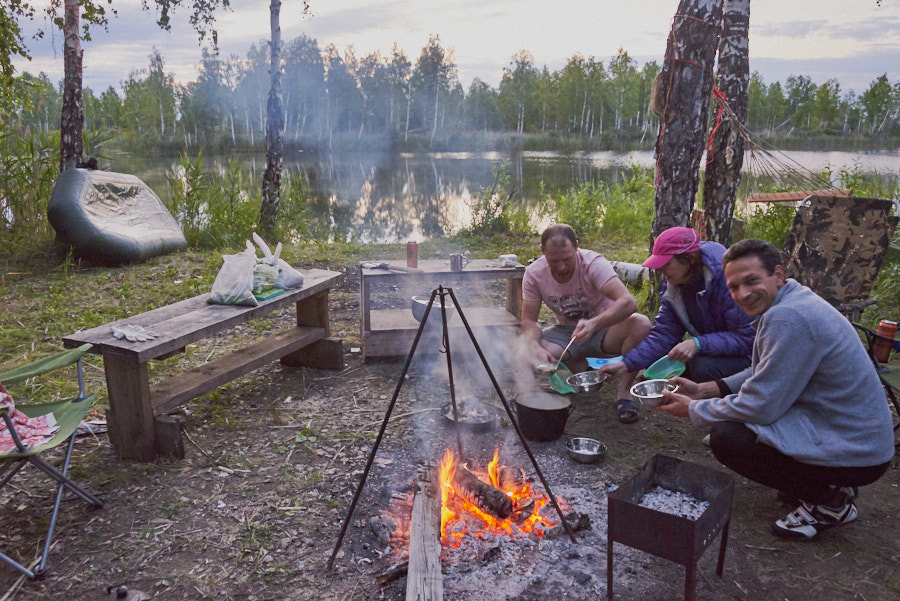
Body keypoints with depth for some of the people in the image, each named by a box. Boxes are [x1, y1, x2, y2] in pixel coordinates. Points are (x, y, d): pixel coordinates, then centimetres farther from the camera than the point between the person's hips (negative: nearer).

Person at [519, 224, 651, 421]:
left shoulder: (593, 263, -25)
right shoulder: (534, 274, -14)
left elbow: (628, 302, -37)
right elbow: (529, 320, -11)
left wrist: (594, 323, -55)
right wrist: (534, 347, -34)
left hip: (604, 328, -2)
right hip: (565, 331, 2)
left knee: (641, 325, -34)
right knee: (524, 352, -26)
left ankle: (625, 391, -14)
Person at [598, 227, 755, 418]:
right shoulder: (673, 285, -5)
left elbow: (747, 337, -28)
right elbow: (664, 333, -6)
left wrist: (698, 344, -39)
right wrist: (626, 364, -16)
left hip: (748, 353, -6)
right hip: (710, 351, 7)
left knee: (702, 366, -32)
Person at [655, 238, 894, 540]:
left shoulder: (787, 318, -26)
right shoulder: (793, 299, 6)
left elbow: (761, 407, -23)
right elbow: (762, 374, 16)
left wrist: (693, 410, -9)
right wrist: (704, 390, 8)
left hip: (856, 453, -10)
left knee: (726, 436, -17)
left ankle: (830, 502, -1)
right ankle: (833, 482, 17)